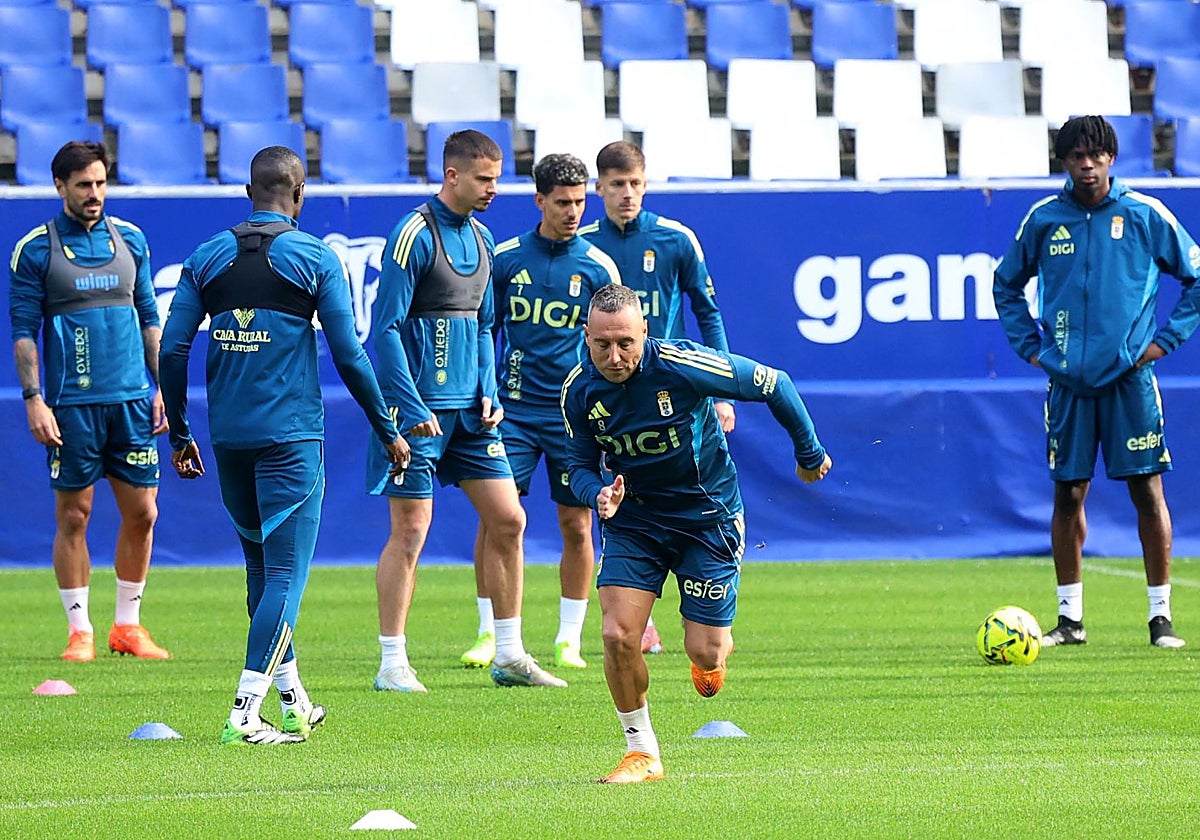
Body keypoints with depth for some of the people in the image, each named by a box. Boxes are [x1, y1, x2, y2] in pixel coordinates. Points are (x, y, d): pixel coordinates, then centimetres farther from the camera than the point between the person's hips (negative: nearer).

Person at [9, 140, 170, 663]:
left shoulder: (130, 240, 10)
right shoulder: (36, 249, -1)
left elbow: (150, 319, 15)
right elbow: (23, 330, -1)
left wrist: (163, 387, 9)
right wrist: (34, 399, -9)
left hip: (132, 400, 3)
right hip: (71, 404, -3)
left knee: (141, 512, 3)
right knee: (73, 516, 0)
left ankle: (128, 625, 13)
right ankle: (79, 630, 7)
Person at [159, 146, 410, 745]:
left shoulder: (207, 258, 7)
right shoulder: (315, 258, -3)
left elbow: (173, 349, 4)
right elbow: (349, 355, -5)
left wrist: (179, 436, 13)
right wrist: (388, 432, 5)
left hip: (228, 437, 4)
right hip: (291, 436, -4)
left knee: (262, 567, 18)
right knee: (285, 573, -4)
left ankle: (292, 700, 25)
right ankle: (244, 714, -15)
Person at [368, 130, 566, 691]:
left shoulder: (481, 239, 13)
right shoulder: (415, 234, -11)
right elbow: (385, 328, -13)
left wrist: (488, 392, 7)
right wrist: (411, 408, -18)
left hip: (469, 409, 7)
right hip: (421, 407, -7)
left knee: (507, 519, 5)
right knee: (410, 530, -4)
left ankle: (509, 656, 12)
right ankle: (392, 664, 2)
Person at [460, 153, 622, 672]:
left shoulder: (598, 267, 2)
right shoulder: (505, 258, 4)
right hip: (513, 409, 0)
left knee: (577, 524, 1)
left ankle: (569, 639, 12)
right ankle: (490, 634, 0)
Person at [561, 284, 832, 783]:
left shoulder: (681, 366, -25)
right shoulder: (579, 391, -13)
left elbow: (773, 384, -13)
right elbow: (580, 463, 3)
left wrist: (809, 453, 1)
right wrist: (598, 494, -22)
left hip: (708, 516, -3)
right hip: (633, 517, 3)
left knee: (705, 653, -4)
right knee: (618, 635, -15)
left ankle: (712, 654, 36)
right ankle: (642, 751, 5)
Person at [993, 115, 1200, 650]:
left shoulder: (1145, 215, 0)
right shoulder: (1044, 220, 5)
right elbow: (1007, 284, 20)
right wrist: (1029, 344, 11)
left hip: (1130, 379, -2)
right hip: (1069, 380, 2)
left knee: (1147, 490, -4)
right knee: (1068, 494, 3)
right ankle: (1069, 619, 11)